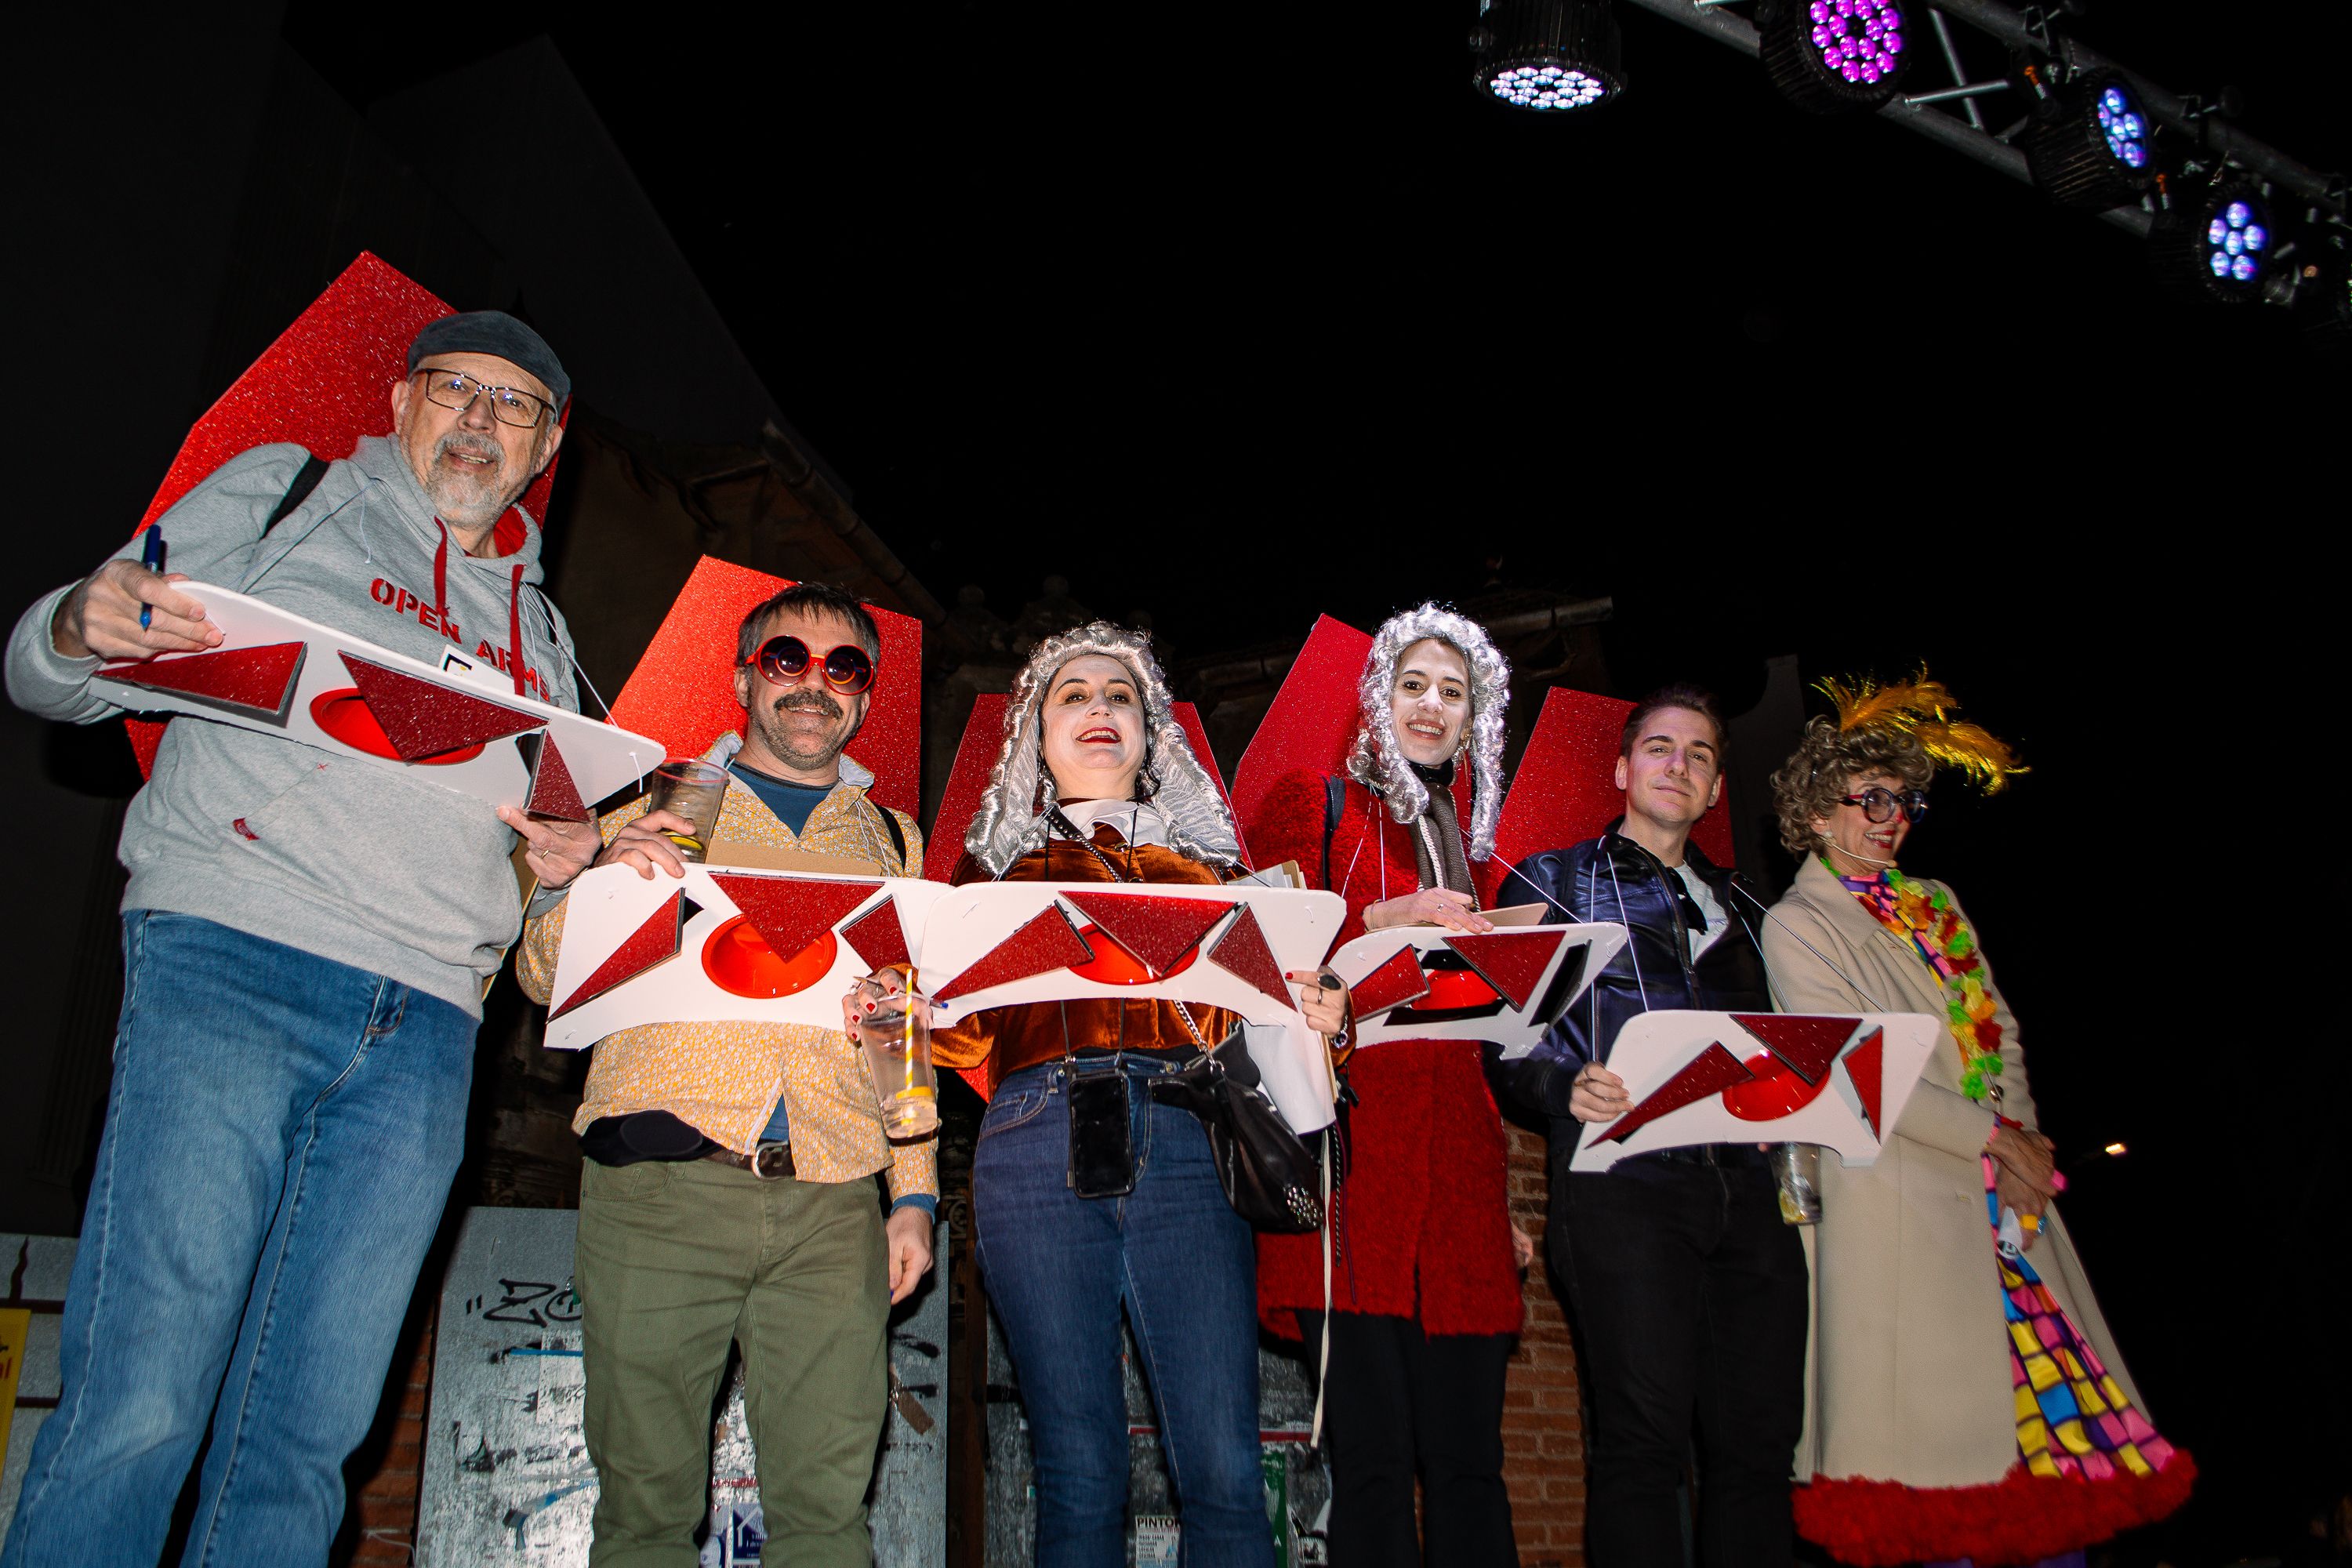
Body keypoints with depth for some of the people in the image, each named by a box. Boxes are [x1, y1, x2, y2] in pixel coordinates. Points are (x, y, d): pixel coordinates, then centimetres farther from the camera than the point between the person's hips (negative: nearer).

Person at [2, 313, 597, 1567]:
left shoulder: (540, 634, 26)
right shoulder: (284, 493, 14)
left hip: (425, 1032, 4)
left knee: (305, 1436, 1)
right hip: (233, 962, -4)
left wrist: (564, 868, 6)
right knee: (138, 1405, -13)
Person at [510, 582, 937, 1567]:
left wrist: (914, 1193, 9)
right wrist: (603, 881, -10)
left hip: (832, 1201, 1)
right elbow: (542, 975, 10)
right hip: (661, 1187, -1)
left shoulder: (892, 839, 20)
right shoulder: (654, 809, 15)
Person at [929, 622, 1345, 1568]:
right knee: (1079, 1476, -2)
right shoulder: (997, 860, 23)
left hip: (1185, 1143, 1)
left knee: (1224, 1470, -8)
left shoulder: (1205, 854, 24)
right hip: (1042, 1143, 0)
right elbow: (967, 1033, 15)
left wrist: (1318, 1018, -4)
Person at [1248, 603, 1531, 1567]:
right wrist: (1384, 921, -15)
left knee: (1470, 1461, 2)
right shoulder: (1314, 803, 10)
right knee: (1375, 1459, -6)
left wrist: (1503, 1200, 19)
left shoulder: (1466, 846, 25)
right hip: (1351, 1146, -5)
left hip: (1456, 1165, 5)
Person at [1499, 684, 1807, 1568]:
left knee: (1759, 1442, 3)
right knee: (1644, 1439, -8)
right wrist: (1566, 1087, -16)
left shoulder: (1736, 906, 26)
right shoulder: (1552, 880, 12)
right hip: (1622, 1179, -4)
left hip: (1743, 1186, 5)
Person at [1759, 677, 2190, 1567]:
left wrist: (2020, 1129, -3)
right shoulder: (1796, 925, -2)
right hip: (1904, 1199, -6)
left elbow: (2001, 1034, 15)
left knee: (2056, 1413, 3)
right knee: (1942, 1417, -5)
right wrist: (1989, 1137, -10)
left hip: (2004, 1191, 6)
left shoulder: (1936, 905, 18)